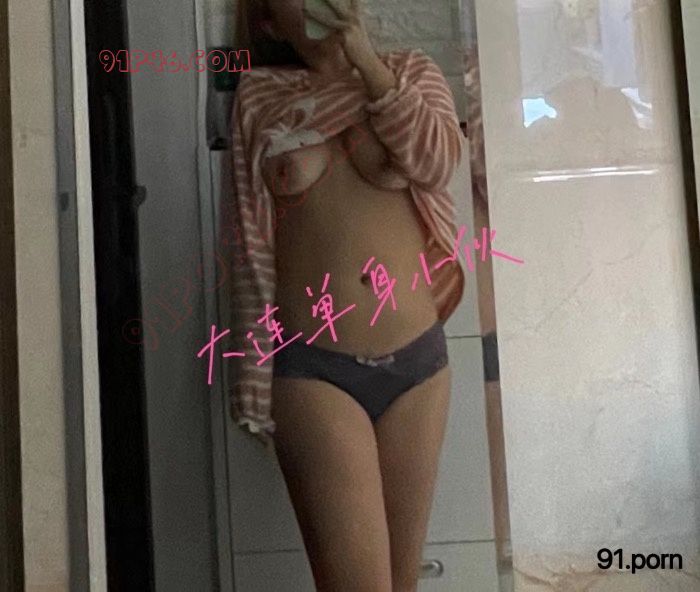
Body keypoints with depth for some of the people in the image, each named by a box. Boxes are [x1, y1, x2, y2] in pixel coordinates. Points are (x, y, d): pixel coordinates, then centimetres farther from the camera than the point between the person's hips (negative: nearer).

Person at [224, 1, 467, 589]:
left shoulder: (411, 72, 12)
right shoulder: (259, 94, 7)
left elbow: (436, 161, -8)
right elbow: (252, 243, 5)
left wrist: (364, 58, -6)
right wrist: (254, 380, 2)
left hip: (417, 359, 3)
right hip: (312, 370, -2)